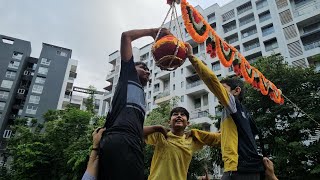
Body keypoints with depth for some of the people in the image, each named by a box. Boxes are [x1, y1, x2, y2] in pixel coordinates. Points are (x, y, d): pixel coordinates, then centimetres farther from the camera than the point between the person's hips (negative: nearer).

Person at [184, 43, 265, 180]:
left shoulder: (234, 103, -3)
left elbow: (211, 78, -15)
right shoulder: (237, 112, 22)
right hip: (246, 168, 10)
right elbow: (226, 137, 33)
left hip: (240, 169, -10)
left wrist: (191, 57, -9)